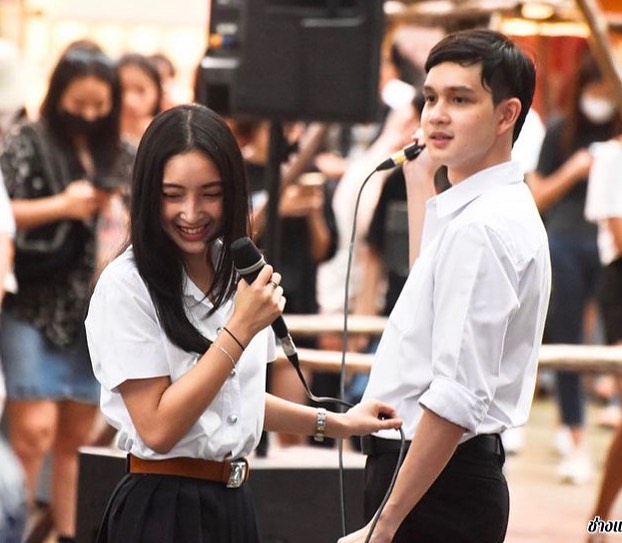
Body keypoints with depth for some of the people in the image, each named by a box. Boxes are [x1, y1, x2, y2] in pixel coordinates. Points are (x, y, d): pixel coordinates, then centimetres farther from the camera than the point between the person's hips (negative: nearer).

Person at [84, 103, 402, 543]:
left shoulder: (238, 271, 7)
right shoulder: (126, 287, -13)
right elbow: (158, 429, -18)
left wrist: (334, 424, 21)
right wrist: (240, 329, -19)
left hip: (234, 503, 6)